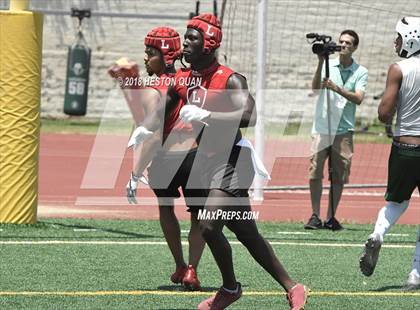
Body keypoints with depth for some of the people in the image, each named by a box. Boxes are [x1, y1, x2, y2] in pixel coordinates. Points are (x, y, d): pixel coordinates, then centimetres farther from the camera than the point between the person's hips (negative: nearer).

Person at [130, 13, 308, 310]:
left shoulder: (230, 80, -14)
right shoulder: (182, 80, 8)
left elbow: (249, 116, -27)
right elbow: (162, 110, 9)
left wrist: (206, 116, -33)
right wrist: (143, 129, -12)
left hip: (230, 161, -8)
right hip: (208, 163, 8)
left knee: (209, 226, -19)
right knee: (247, 235, 11)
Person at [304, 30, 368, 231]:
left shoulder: (360, 72, 5)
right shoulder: (328, 66, 6)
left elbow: (358, 99, -8)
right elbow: (315, 88, -8)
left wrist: (337, 88, -21)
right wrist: (320, 63, -18)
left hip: (343, 131, 0)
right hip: (321, 128, 0)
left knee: (339, 177, 2)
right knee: (315, 173, -6)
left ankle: (331, 218, 11)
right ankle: (315, 216, 1)